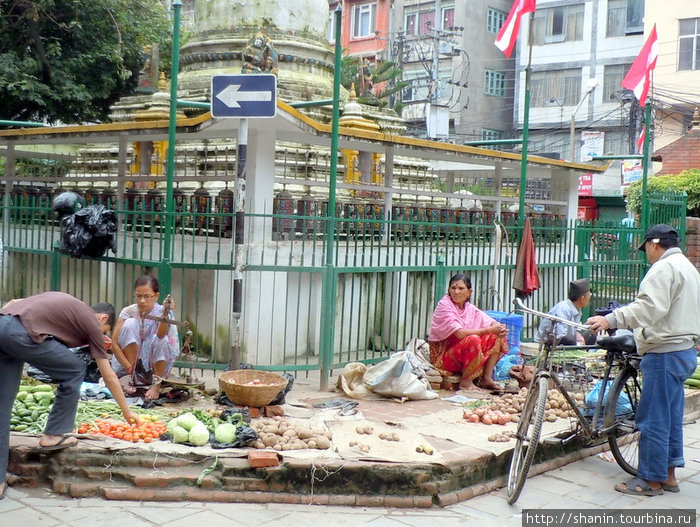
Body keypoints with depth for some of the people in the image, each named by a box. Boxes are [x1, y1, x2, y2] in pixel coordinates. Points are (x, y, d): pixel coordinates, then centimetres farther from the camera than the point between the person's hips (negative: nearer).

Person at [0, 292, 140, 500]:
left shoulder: (66, 303, 32)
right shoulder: (93, 324, 14)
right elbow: (109, 377, 19)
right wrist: (127, 412, 28)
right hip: (22, 334, -7)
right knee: (75, 370, 15)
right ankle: (52, 435, 18)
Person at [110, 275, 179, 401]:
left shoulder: (161, 312, -11)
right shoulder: (128, 312, -8)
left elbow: (161, 334, -33)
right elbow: (114, 344, -13)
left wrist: (165, 314, -51)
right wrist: (129, 368, -24)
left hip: (153, 364, -1)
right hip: (129, 361, 1)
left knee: (162, 339, -29)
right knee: (130, 324, -20)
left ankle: (156, 384, -15)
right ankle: (130, 377, -16)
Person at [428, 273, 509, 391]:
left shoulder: (469, 308, 7)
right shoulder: (444, 305, -15)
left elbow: (492, 323, 5)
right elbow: (460, 333, -25)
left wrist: (500, 329, -19)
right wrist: (488, 330, -25)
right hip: (443, 355, -7)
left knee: (496, 337, -4)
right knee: (473, 339, -32)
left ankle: (486, 378, -4)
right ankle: (466, 382, -19)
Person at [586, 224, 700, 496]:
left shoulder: (663, 268, -14)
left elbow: (649, 307, -28)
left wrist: (611, 319, -32)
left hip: (664, 352, -11)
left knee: (653, 418, -3)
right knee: (671, 416, 15)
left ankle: (652, 479, 4)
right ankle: (669, 474, 22)